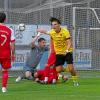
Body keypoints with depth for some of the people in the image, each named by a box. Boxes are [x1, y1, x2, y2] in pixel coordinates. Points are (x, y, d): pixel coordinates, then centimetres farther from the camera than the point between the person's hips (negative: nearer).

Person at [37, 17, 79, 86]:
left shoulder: (65, 31, -20)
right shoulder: (52, 32, -7)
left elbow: (69, 43, -27)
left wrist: (66, 51, -41)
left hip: (67, 52, -4)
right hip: (58, 53, 4)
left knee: (71, 68, -16)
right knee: (58, 70, -6)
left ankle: (75, 81, 7)